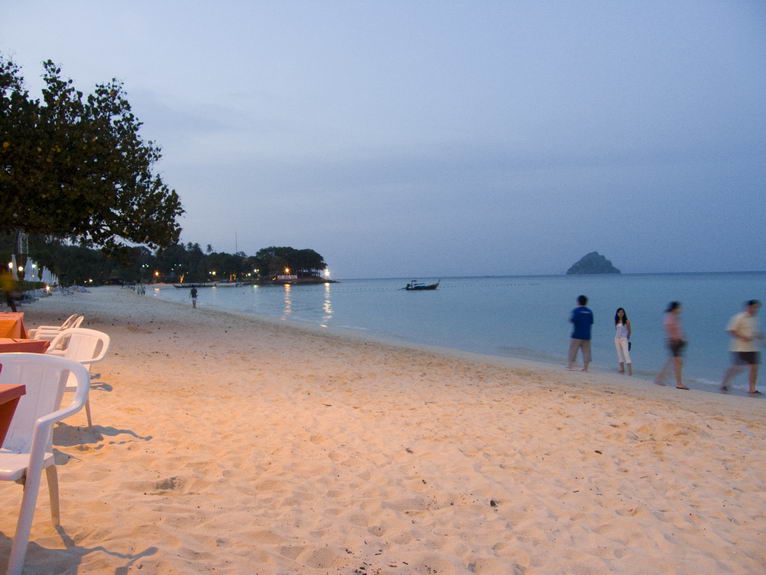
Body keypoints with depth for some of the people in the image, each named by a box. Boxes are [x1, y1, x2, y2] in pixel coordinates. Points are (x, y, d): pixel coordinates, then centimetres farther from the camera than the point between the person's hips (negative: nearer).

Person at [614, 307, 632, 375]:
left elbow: (629, 330, -1)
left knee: (626, 353, -12)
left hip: (624, 339, -6)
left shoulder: (626, 321, -6)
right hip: (617, 339, 6)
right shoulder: (616, 321, 9)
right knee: (619, 354, 8)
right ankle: (622, 369, 15)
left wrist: (628, 338, 0)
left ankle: (630, 370, -14)